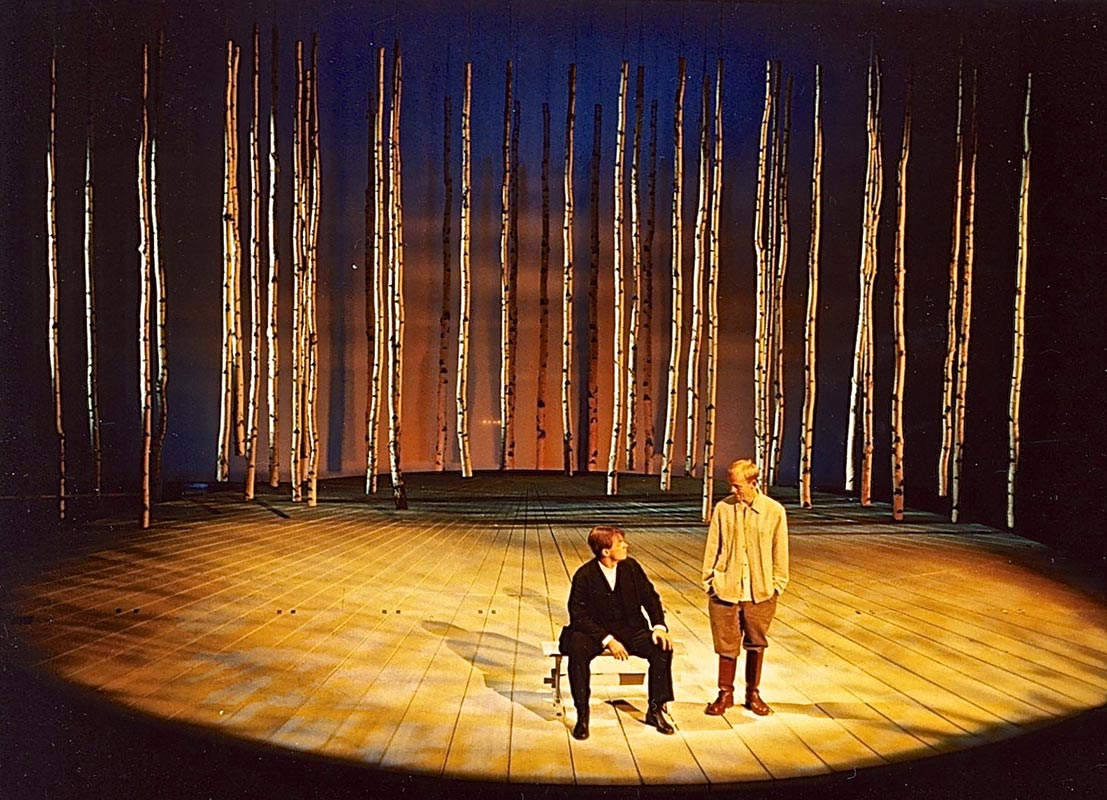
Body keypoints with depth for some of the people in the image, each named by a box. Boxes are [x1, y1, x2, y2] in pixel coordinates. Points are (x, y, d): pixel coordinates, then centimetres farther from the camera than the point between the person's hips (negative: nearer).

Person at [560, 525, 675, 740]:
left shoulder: (631, 567, -3)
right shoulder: (584, 576, -14)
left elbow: (650, 597, 4)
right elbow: (579, 616, -15)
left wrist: (659, 626, -14)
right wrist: (607, 640, -25)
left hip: (630, 630, 3)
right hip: (595, 631, -3)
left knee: (662, 648, -20)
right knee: (578, 651, -34)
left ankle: (655, 710, -2)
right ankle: (582, 715, -17)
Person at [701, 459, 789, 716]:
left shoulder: (774, 511, -4)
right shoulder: (723, 508, -4)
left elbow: (780, 551, 4)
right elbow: (712, 547, 3)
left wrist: (777, 583, 5)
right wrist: (709, 580, 3)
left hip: (760, 593, 1)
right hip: (725, 589, 0)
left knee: (756, 644, 13)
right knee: (727, 644, 7)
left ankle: (753, 694, 32)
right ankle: (725, 694, 25)